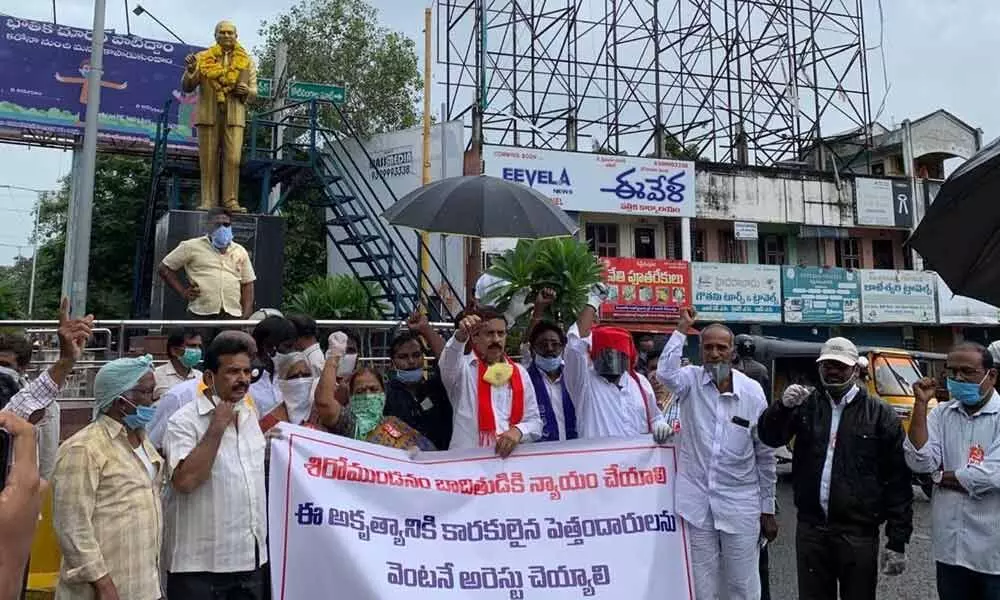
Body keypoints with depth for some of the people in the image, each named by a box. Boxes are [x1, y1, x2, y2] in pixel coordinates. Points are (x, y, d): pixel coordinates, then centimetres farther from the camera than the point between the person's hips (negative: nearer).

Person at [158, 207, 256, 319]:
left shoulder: (240, 252, 17)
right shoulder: (192, 247, 8)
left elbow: (247, 285, 16)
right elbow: (164, 269, 12)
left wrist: (246, 316, 5)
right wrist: (182, 292, 2)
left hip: (233, 315, 3)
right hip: (201, 314, -2)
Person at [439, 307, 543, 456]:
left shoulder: (519, 372, 12)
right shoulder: (463, 368, 2)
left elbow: (535, 422, 12)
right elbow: (448, 363, -22)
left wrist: (518, 431, -9)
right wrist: (461, 335, -41)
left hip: (510, 456, 3)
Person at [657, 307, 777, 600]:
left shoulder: (753, 391, -1)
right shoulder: (691, 381, -2)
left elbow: (765, 455, 4)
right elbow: (665, 371, -29)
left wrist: (768, 510, 5)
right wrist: (682, 327, -18)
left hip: (740, 506, 0)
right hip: (696, 502, 0)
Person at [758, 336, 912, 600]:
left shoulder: (880, 414, -3)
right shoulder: (807, 404, 6)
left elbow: (898, 480, -4)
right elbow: (770, 437, -1)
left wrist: (897, 541, -7)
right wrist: (784, 406, -21)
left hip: (858, 532, -3)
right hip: (810, 528, 3)